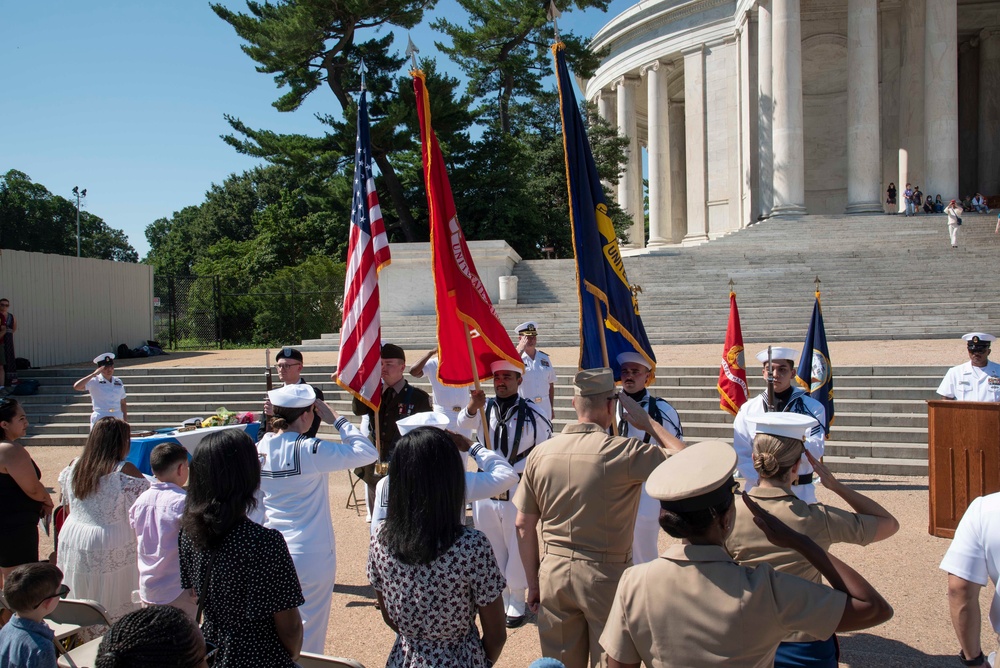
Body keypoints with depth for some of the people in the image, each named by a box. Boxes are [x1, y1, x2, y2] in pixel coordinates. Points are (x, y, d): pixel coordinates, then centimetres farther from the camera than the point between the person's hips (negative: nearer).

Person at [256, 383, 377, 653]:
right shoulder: (310, 451, -21)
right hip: (312, 556, -6)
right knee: (310, 636, 9)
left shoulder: (260, 448, -2)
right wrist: (336, 419, -13)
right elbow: (368, 453, -19)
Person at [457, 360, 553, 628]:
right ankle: (500, 600, 29)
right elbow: (464, 422, -21)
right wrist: (472, 407, -44)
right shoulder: (483, 407, 0)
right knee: (492, 550, 14)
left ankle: (517, 603, 23)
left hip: (519, 492, -3)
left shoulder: (533, 412, -7)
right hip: (486, 492, 3)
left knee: (518, 550, 8)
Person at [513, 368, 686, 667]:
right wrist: (647, 422, -2)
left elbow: (523, 525, 2)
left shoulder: (541, 453, -5)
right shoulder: (623, 452, -18)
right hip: (606, 576, -4)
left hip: (554, 572, 4)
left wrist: (533, 581, 13)